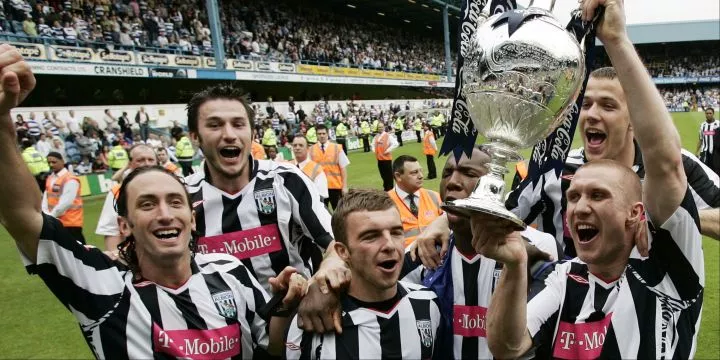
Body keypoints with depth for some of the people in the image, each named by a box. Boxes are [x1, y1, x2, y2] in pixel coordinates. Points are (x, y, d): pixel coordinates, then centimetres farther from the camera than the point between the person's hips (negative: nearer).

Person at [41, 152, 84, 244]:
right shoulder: (49, 178, 15)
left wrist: (51, 215, -14)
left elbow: (66, 202, -19)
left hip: (70, 222, -8)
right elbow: (46, 198, 10)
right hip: (55, 221, 8)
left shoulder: (70, 179, -13)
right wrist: (46, 215, -5)